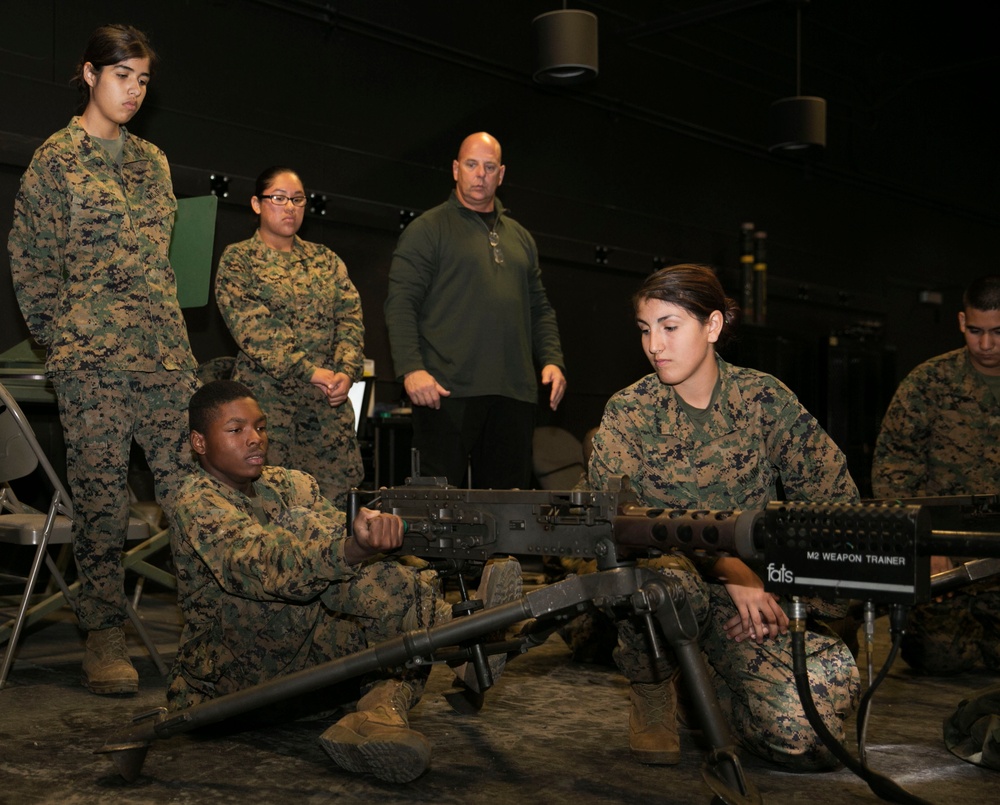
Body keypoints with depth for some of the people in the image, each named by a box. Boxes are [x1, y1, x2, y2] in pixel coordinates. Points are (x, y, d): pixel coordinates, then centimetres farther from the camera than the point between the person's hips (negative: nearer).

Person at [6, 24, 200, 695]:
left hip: (167, 352, 5)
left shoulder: (153, 161, 19)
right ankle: (105, 636, 6)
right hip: (94, 361, -5)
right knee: (101, 499, -3)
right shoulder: (57, 159, 3)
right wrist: (67, 339, 0)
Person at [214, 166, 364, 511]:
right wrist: (309, 372, -16)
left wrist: (346, 371, -10)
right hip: (267, 400, -4)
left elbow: (351, 318, 8)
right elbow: (250, 328, -9)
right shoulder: (238, 259, 3)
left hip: (330, 404, 4)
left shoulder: (325, 260, 17)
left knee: (332, 502, 0)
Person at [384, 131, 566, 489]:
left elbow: (540, 308, 23)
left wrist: (552, 359, 7)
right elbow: (400, 303, -6)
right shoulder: (428, 229, 3)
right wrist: (411, 368, -18)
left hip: (513, 393, 5)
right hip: (447, 392, -5)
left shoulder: (520, 237, 21)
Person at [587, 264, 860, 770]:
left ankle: (714, 691, 15)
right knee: (669, 576, -39)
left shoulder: (764, 399, 1)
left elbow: (837, 501, 1)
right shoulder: (628, 413, -2)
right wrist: (730, 569, -28)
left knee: (807, 736, -21)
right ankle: (651, 691, -4)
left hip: (757, 589, 2)